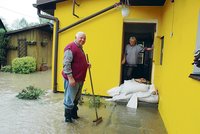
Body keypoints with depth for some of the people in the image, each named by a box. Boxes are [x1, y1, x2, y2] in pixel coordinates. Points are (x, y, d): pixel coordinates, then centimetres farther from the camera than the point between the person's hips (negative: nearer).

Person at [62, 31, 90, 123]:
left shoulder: (80, 48, 15)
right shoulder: (70, 47, -15)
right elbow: (66, 64, -22)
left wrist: (86, 65, 9)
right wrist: (70, 77, -25)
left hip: (80, 78, 10)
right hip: (72, 78, -10)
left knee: (76, 98, 20)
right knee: (70, 98, 3)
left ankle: (74, 114, 35)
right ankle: (67, 117, 19)